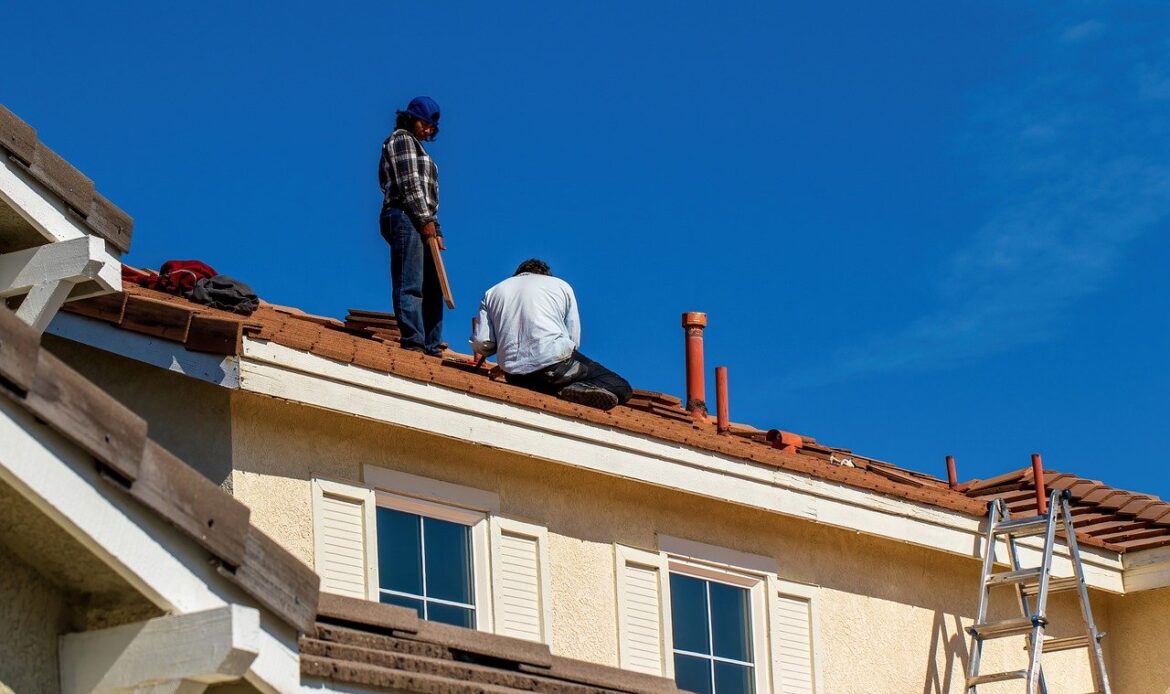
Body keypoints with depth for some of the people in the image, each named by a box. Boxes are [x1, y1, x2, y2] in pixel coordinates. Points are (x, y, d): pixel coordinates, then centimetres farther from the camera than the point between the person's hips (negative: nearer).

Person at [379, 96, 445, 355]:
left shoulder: (418, 149, 30)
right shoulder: (402, 140, 2)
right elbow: (408, 184, -11)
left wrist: (436, 231, 16)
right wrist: (426, 220, -16)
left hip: (422, 222, 10)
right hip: (406, 217, -10)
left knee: (432, 286, 4)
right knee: (410, 284, -16)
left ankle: (431, 344, 1)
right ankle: (413, 340, -24)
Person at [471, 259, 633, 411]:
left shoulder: (492, 293, 20)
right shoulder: (561, 286, 16)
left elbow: (482, 344, 7)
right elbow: (574, 340, 9)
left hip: (515, 376, 3)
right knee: (621, 389, 4)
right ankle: (582, 389, -26)